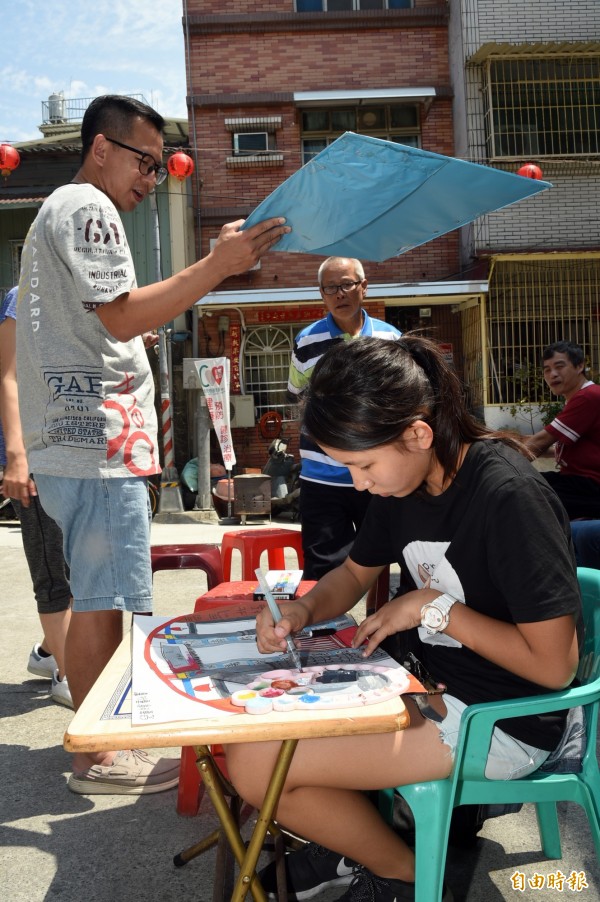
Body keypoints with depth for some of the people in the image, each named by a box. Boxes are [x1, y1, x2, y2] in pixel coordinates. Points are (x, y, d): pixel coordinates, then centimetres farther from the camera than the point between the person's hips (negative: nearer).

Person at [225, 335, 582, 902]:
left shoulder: (511, 498, -25)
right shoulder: (406, 479, 0)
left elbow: (554, 664, -23)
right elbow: (354, 574, 13)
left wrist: (432, 606, -18)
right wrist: (301, 611, -7)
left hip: (504, 723, -8)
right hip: (432, 684, 9)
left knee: (255, 764, -14)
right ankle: (347, 846, 22)